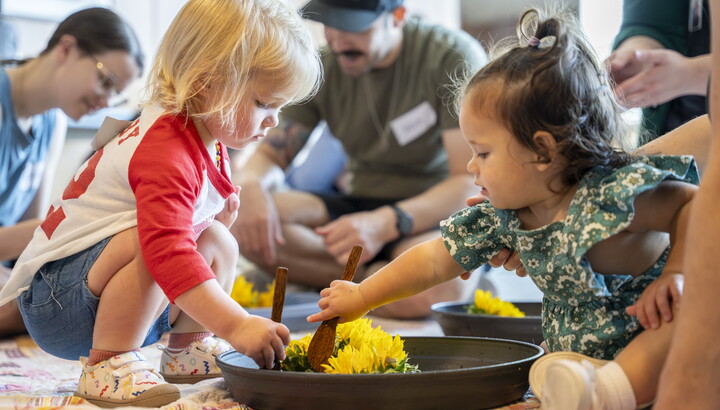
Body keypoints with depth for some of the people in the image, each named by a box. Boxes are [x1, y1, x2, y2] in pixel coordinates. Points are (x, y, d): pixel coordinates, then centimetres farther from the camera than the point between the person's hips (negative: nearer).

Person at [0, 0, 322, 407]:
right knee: (151, 243, -35)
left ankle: (187, 351, 10)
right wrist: (235, 323, -46)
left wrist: (220, 216, 3)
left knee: (219, 243, 5)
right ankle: (106, 366, -24)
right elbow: (167, 249, -42)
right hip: (54, 299, -10)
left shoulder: (209, 143, 6)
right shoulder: (167, 152, -28)